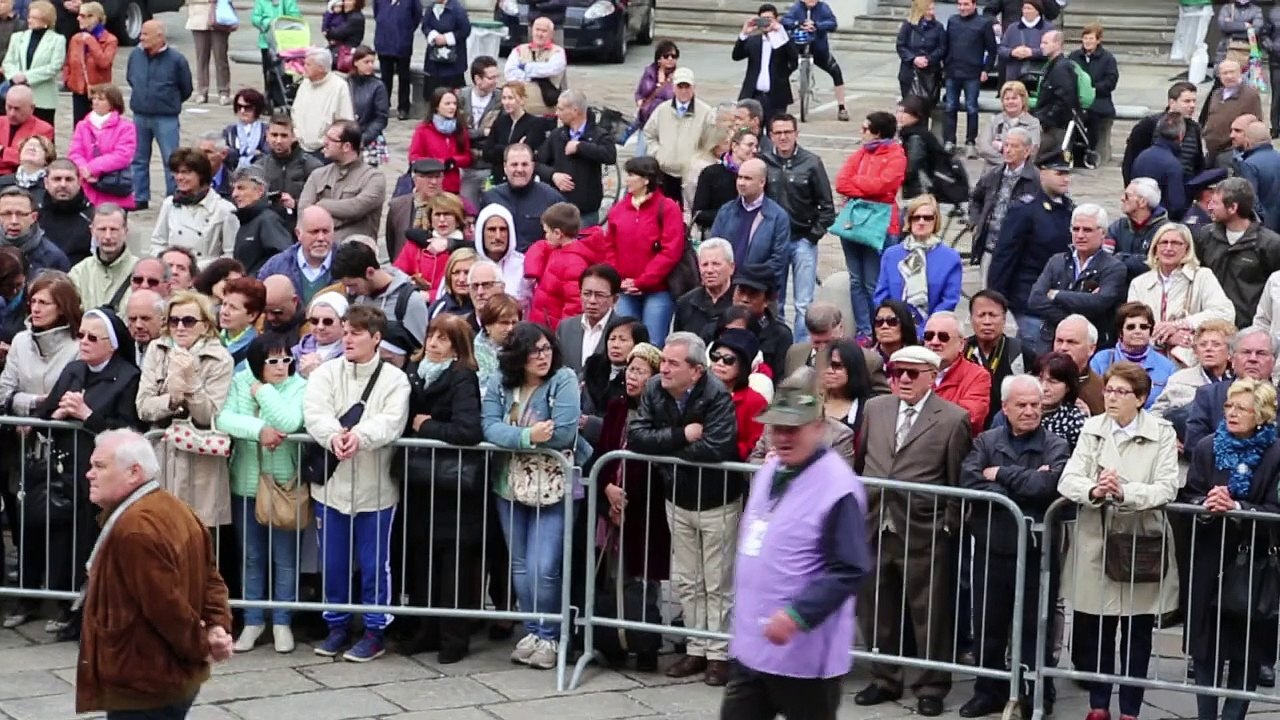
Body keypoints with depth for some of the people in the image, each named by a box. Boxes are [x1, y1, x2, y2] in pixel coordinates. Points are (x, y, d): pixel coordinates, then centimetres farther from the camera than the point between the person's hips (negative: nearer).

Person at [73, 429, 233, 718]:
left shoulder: (135, 528, -24)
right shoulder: (173, 508, 10)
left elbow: (165, 605, -25)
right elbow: (210, 579, 10)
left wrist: (201, 647, -11)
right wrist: (218, 627, -4)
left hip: (142, 687, -11)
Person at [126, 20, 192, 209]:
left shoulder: (176, 59, -12)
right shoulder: (136, 54, -1)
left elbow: (186, 89, 0)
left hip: (166, 119, -5)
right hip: (140, 116, 5)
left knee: (171, 161, 0)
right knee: (138, 159, 12)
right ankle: (140, 198, 23)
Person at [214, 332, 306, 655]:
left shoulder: (298, 387, -7)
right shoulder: (240, 383, 1)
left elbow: (290, 423, -25)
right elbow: (223, 419, -13)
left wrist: (263, 391, -15)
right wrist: (259, 430, -24)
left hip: (283, 484, -3)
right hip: (246, 483, 3)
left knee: (284, 558, 4)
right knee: (252, 557, 12)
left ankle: (282, 622, 15)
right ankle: (253, 621, 22)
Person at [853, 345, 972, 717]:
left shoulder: (953, 419, -6)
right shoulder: (874, 408, 9)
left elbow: (957, 480, -4)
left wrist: (949, 525, -5)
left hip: (924, 533, -5)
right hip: (874, 528, 5)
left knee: (929, 613, 4)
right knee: (876, 610, 13)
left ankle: (931, 687, 16)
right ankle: (884, 679, 28)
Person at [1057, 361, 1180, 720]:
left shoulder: (1162, 434, -2)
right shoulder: (1092, 429, 5)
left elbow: (1167, 489, -14)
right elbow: (1068, 480, -6)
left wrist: (1124, 492, -28)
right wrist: (1094, 491, -27)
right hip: (1096, 543, 2)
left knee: (1137, 633, 8)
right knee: (1094, 629, 8)